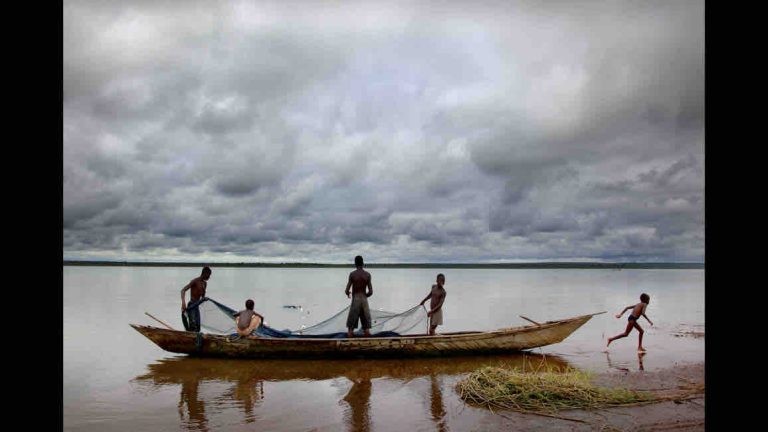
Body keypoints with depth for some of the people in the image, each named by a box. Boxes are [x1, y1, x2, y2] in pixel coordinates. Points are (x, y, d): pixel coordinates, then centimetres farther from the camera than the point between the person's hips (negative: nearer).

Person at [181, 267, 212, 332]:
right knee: (193, 327, -18)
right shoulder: (195, 281, -13)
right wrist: (183, 302, -37)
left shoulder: (205, 283, 12)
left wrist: (203, 298, 3)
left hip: (196, 306, 8)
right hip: (191, 306, -8)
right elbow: (183, 290, -24)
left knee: (197, 328, 7)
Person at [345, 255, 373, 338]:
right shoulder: (368, 275, 1)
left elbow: (347, 291, -6)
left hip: (355, 300, -2)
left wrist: (348, 294, 18)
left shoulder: (352, 274, -4)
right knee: (366, 326, 7)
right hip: (364, 300, 2)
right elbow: (371, 292, -1)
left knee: (350, 327, 4)